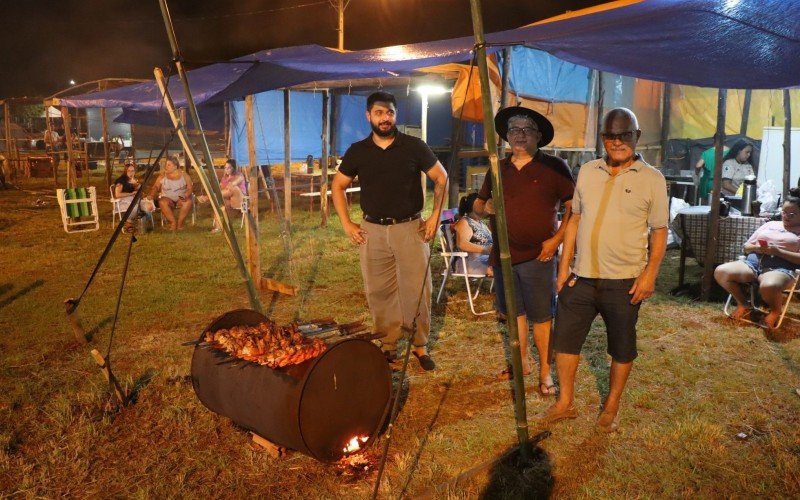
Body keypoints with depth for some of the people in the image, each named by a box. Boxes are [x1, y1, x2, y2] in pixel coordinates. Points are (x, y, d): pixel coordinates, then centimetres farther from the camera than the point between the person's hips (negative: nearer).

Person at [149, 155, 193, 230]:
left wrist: (185, 196, -23)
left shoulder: (184, 175, 1)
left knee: (188, 202, -34)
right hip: (167, 199, 1)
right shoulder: (162, 176, 5)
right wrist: (151, 195, -20)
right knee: (162, 202, -33)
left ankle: (180, 222, -22)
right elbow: (156, 187, 0)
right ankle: (173, 222, -27)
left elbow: (189, 188, -4)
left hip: (181, 199, -1)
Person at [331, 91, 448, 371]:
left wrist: (435, 216, -1)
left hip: (410, 228, -2)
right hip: (372, 231, 2)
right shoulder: (357, 151, 4)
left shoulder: (414, 147, -1)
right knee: (379, 292, 6)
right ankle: (388, 345, 19)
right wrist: (346, 224, 4)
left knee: (417, 290, -1)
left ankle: (420, 346, 14)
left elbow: (441, 178, 6)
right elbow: (337, 186, 13)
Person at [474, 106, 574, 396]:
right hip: (503, 254, 5)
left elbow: (573, 206, -6)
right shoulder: (498, 169, 10)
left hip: (537, 255, -5)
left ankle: (545, 372, 15)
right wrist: (485, 208, -6)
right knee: (514, 312, 16)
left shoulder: (553, 167, -4)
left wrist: (557, 238, -14)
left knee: (541, 316, 2)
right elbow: (478, 204, 17)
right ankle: (522, 362, 32)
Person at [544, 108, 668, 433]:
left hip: (625, 281, -3)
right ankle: (565, 403, 27)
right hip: (582, 276, 4)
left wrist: (650, 274, -12)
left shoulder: (652, 179, -4)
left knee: (622, 349, 10)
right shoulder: (587, 172, 6)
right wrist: (564, 266, 7)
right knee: (565, 338, 10)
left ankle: (611, 408, 30)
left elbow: (659, 231, -2)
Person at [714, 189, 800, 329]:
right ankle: (743, 305, 2)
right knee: (720, 272, -21)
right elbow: (746, 247, 24)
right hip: (753, 261, 5)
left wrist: (778, 251, -12)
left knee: (768, 286, -42)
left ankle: (775, 310, -3)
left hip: (780, 267, -5)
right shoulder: (770, 224, 26)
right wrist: (755, 248, 1)